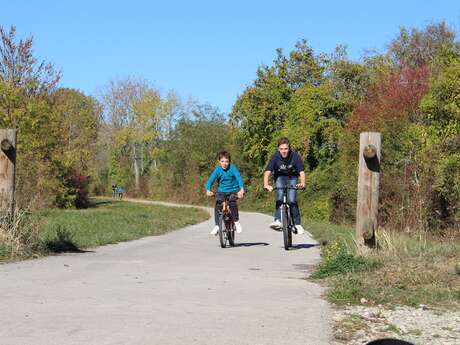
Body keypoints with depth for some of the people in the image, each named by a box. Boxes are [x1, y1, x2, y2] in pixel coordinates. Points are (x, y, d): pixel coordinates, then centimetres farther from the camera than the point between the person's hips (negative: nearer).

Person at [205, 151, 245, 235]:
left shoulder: (232, 168, -13)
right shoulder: (218, 169, -8)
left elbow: (239, 178, -24)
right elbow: (210, 180, -16)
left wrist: (242, 189, -42)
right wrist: (208, 190, -35)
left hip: (233, 191, -2)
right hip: (221, 191, 2)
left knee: (232, 202, -29)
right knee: (217, 205, -20)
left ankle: (236, 222, -12)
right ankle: (217, 225, -10)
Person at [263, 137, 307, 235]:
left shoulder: (295, 156, -26)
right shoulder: (275, 157, -25)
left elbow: (301, 172, -29)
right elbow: (267, 172, -33)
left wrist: (302, 183, -49)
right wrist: (266, 185, -51)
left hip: (292, 178, 0)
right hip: (280, 177, 0)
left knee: (292, 200, -15)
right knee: (279, 196, -25)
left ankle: (297, 224, -1)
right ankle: (278, 221, -29)